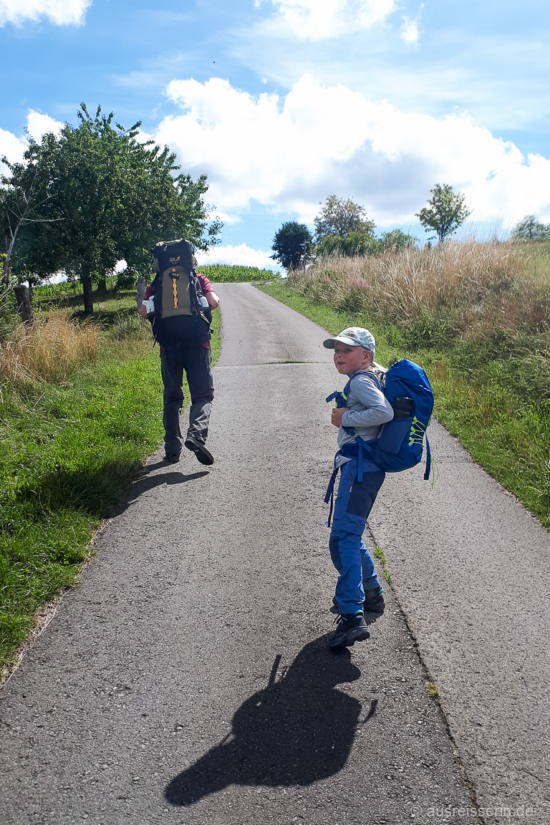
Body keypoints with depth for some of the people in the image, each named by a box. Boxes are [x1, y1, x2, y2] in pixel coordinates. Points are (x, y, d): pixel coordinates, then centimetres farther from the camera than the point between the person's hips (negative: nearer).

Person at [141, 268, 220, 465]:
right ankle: (196, 433, -24)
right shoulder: (198, 278, 8)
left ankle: (172, 449, 9)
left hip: (169, 346, 2)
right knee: (203, 395, 3)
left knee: (172, 397, 12)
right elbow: (214, 302, -6)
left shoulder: (156, 284, 11)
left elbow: (144, 312, 0)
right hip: (197, 344, -1)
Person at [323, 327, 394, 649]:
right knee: (350, 535, 23)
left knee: (344, 538, -17)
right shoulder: (369, 379, 21)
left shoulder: (360, 381, -9)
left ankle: (352, 616, -22)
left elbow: (385, 412, -24)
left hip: (360, 466, -11)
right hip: (358, 464, 11)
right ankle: (371, 593, 37)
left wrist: (346, 418, -14)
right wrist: (346, 415, 11)